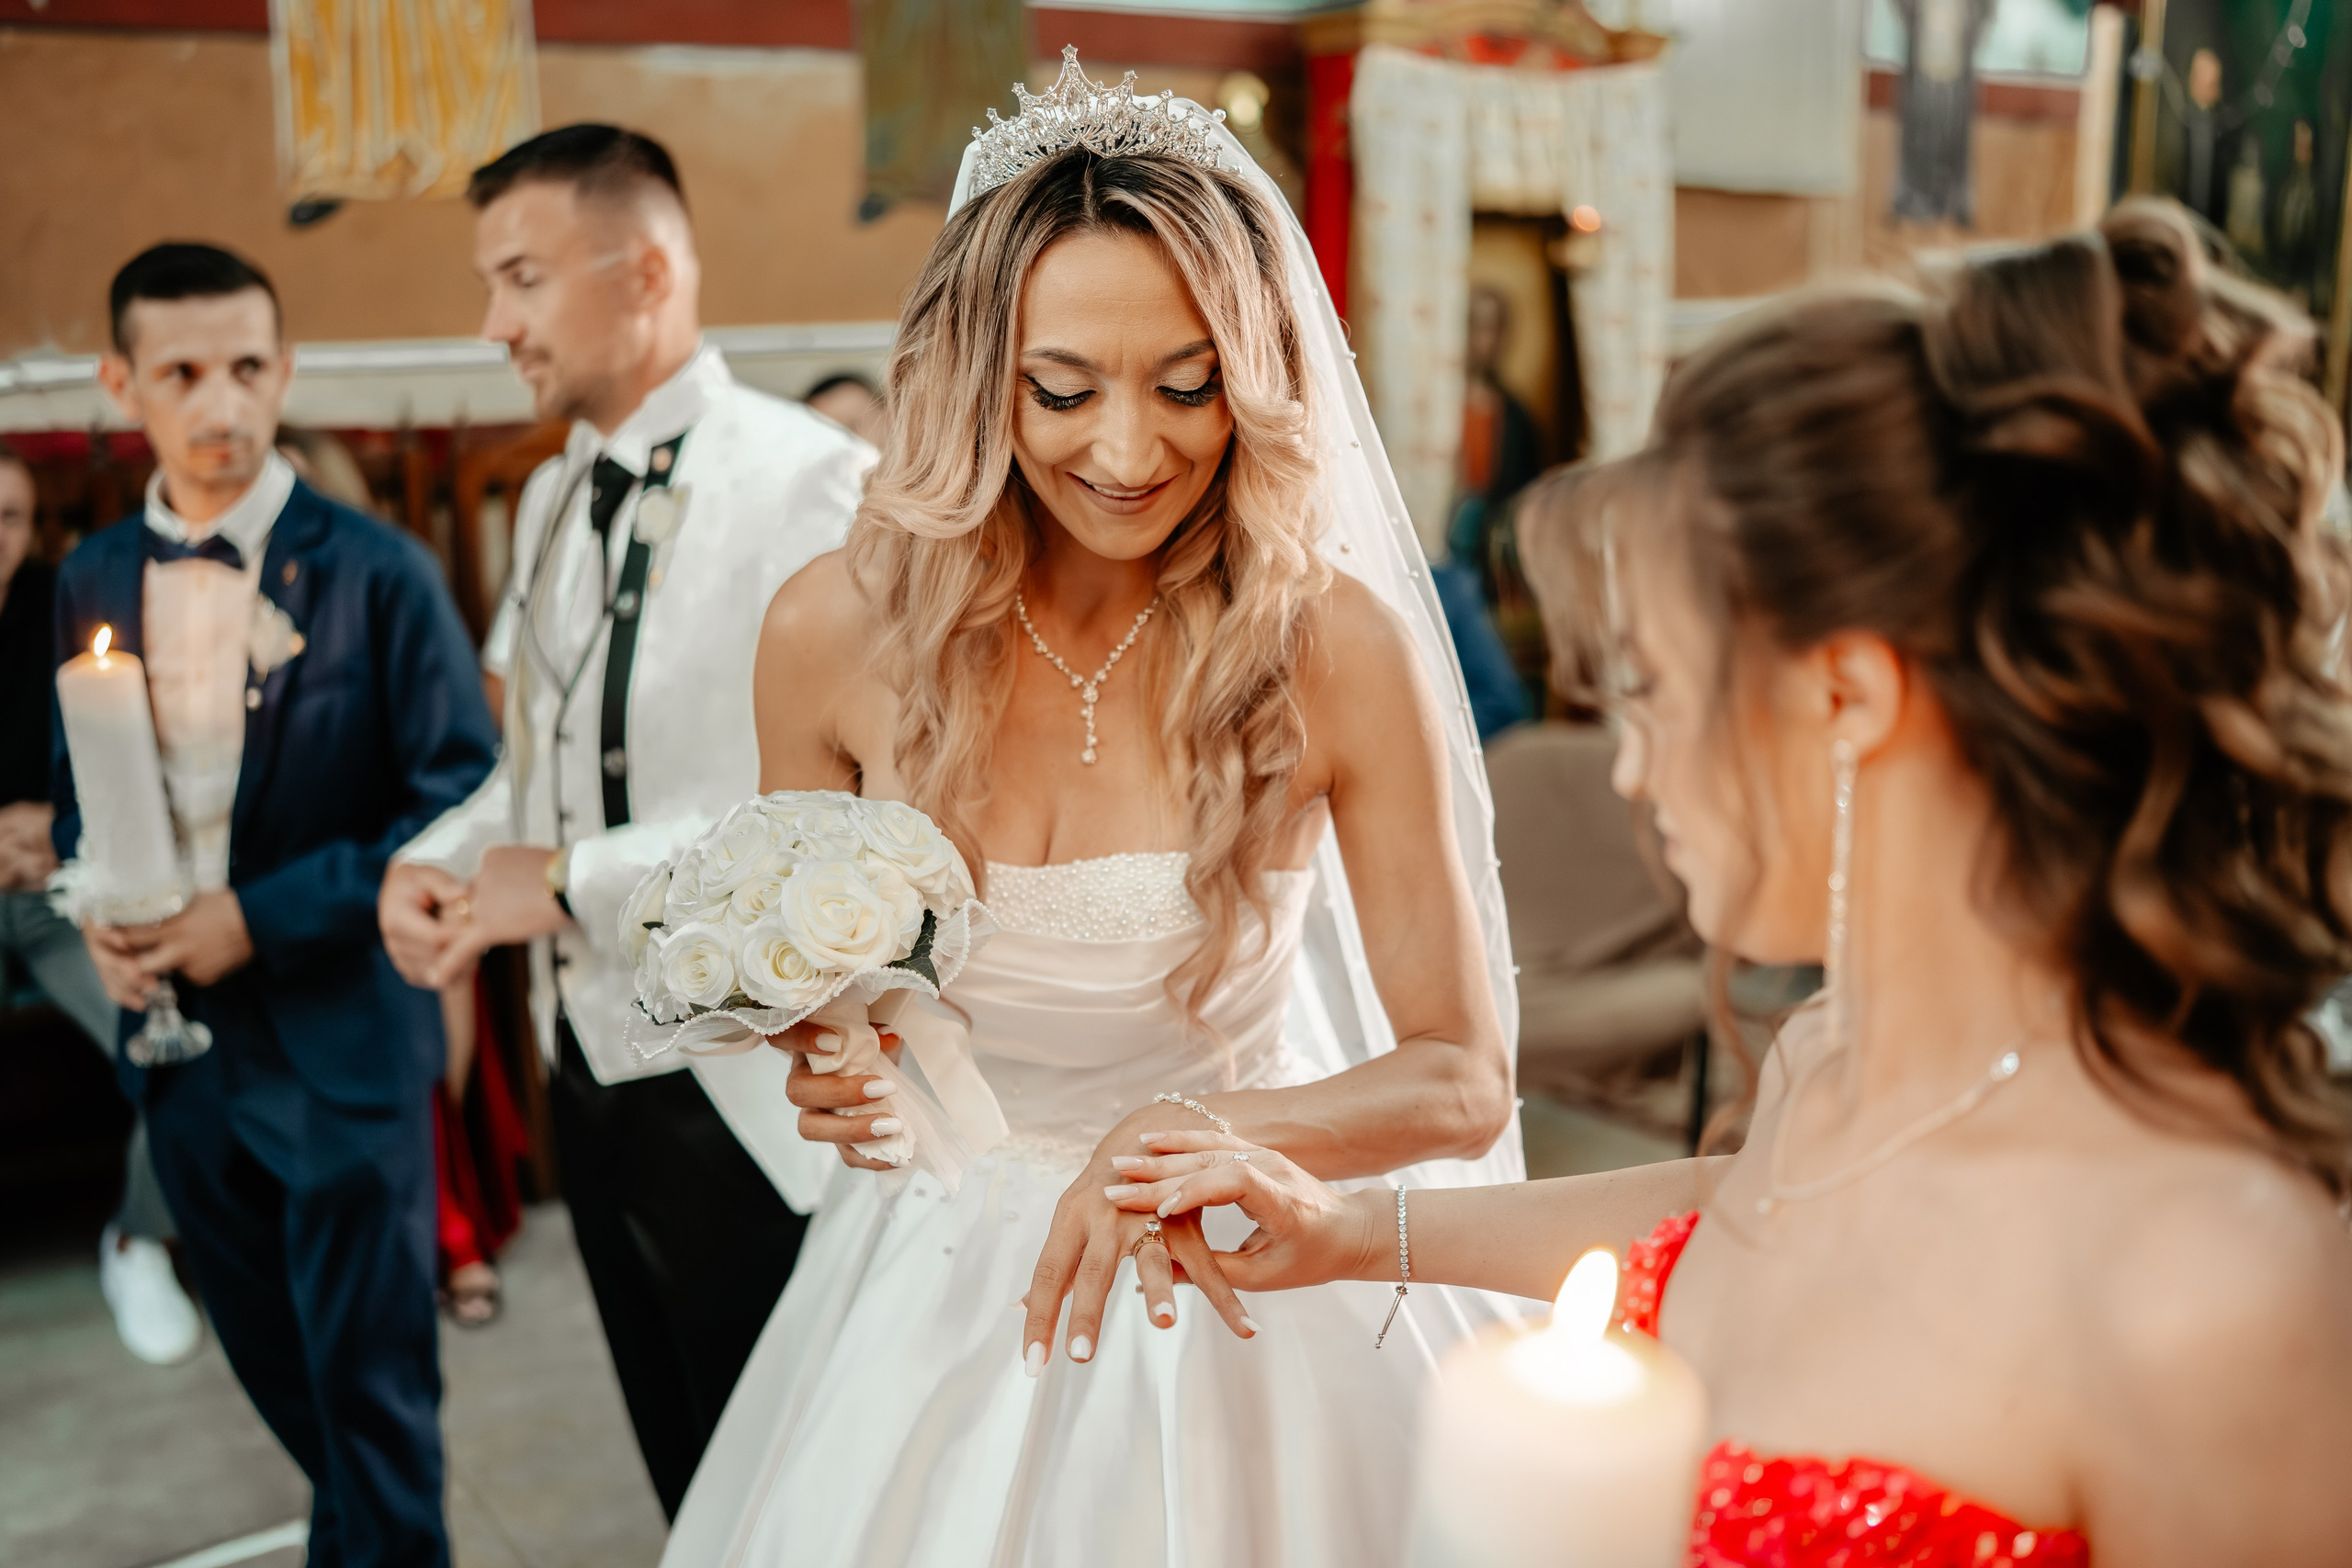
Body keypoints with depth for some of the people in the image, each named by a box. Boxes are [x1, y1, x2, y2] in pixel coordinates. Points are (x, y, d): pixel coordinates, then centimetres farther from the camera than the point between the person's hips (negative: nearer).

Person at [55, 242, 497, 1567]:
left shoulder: (376, 573, -11)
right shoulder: (93, 582, 4)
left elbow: (463, 804, -13)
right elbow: (76, 790, 16)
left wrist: (261, 919, -17)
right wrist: (100, 912, -5)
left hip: (341, 1035, -5)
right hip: (178, 1037, 5)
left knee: (370, 1379, 4)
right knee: (273, 1357, 21)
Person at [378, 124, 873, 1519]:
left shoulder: (808, 482, -19)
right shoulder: (555, 500, 9)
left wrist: (572, 880, -20)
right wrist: (437, 859, -2)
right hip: (589, 1062, 8)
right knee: (687, 1470, 24)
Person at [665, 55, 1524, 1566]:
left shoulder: (1336, 643, -19)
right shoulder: (835, 630, -12)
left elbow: (1461, 1079, -14)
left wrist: (1185, 1134, -29)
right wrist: (819, 1074, -15)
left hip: (1216, 1284, -2)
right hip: (935, 1286, 2)